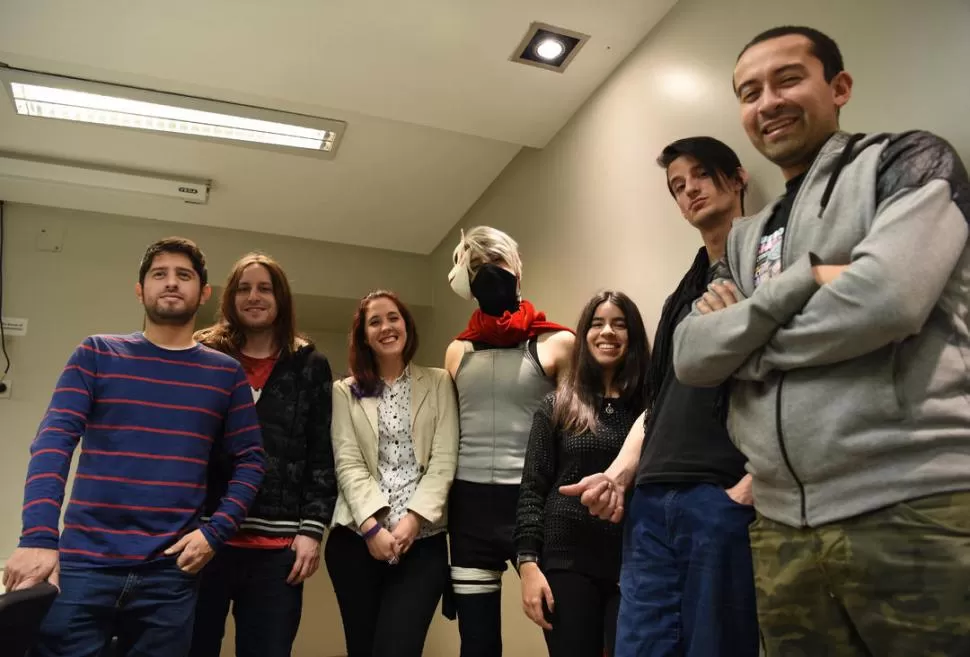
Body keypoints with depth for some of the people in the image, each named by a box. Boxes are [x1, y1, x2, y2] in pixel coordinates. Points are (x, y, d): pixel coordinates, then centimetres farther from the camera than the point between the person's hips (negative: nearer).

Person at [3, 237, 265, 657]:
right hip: (84, 564, 0)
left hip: (171, 572, 1)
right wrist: (38, 536, -18)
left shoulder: (225, 373, 5)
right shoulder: (97, 355, 5)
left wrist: (215, 532, -9)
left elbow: (249, 460, 4)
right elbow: (53, 441, -5)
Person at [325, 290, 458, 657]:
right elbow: (347, 463, -1)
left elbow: (444, 461, 0)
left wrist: (412, 520, -12)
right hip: (356, 538, 1)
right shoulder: (345, 392, 10)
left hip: (422, 539, -1)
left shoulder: (438, 383, 8)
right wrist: (372, 527, -13)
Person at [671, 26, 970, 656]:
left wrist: (746, 349, -2)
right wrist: (802, 279, -9)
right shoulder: (747, 237, 17)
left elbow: (887, 296, -17)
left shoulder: (911, 160, 2)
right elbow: (690, 358, 4)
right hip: (784, 527, 5)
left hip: (914, 507, -5)